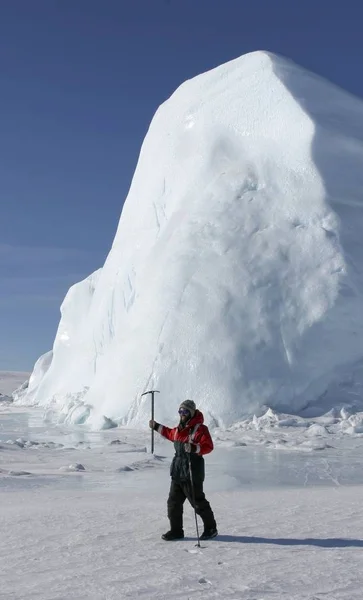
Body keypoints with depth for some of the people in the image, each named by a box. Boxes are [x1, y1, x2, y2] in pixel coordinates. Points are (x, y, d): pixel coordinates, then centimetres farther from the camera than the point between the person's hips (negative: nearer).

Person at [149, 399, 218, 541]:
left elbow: (208, 447, -19)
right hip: (177, 471, 8)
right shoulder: (179, 429, 14)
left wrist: (194, 448, -33)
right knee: (173, 502, 10)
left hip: (192, 473, -8)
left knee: (198, 502, 1)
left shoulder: (200, 428, -12)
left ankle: (211, 528, 17)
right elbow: (171, 434, 35)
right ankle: (176, 530, 21)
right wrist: (157, 427, 36)